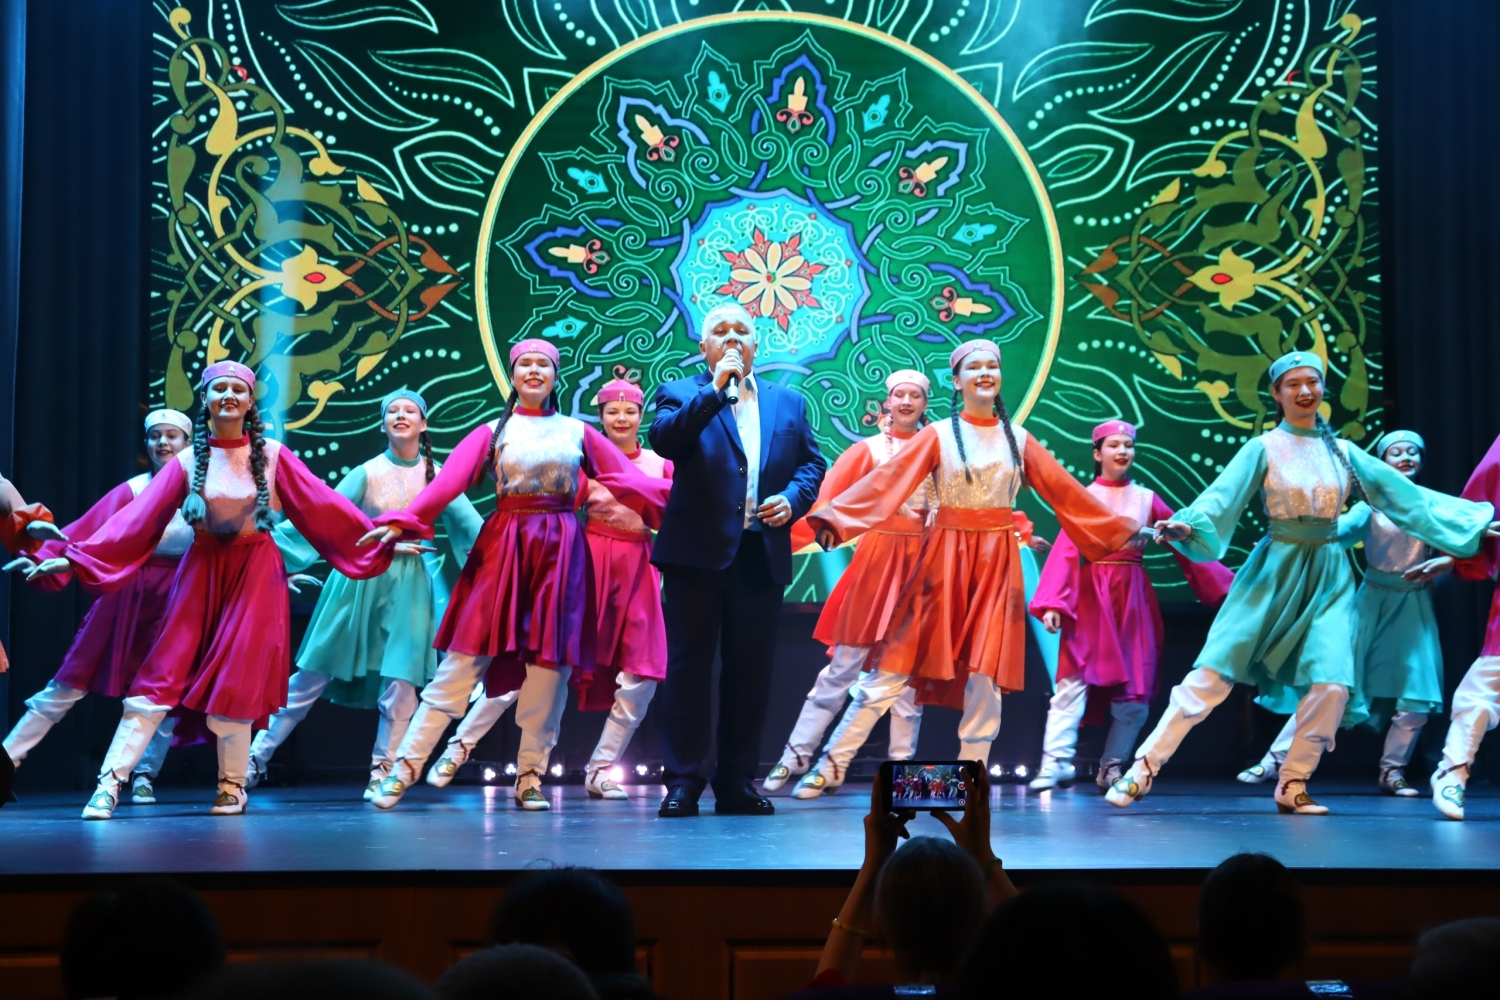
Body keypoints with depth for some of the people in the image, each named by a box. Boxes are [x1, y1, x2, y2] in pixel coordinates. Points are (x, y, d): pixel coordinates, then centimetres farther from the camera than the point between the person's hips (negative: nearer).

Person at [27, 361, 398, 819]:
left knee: (237, 679, -2)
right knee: (162, 674, -6)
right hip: (203, 571, 1)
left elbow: (321, 506, -3)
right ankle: (109, 784, -7)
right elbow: (139, 517, -5)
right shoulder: (189, 461, -1)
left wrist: (380, 539, -7)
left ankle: (233, 786, 16)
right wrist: (75, 557, -13)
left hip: (255, 574, -1)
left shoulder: (272, 456, -1)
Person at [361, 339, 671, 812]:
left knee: (549, 665, 0)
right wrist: (403, 520, -23)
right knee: (462, 662, -6)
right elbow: (449, 480, -8)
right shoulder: (493, 432, 7)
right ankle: (403, 768, -3)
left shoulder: (577, 432, 12)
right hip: (502, 547, -1)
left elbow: (629, 480, 7)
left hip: (560, 552, 2)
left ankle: (531, 777, 11)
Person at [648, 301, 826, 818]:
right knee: (688, 667, -2)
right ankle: (682, 782, 2)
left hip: (762, 556, 3)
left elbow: (812, 463, 16)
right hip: (698, 554, -3)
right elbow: (663, 440, -14)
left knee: (750, 672, 6)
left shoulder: (787, 402, 17)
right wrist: (715, 388, -17)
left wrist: (791, 499, -4)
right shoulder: (682, 394, 6)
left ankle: (737, 783, 13)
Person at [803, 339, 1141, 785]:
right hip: (945, 557, -2)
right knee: (895, 665, -4)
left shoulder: (1017, 440, 8)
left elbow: (1065, 491, 11)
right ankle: (831, 765, 0)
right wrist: (837, 519, -24)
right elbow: (888, 480, -11)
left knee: (986, 673, -1)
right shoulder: (938, 435, -1)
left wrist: (1120, 530, 10)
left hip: (996, 561, 3)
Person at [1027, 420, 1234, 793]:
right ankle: (1056, 762, -15)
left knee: (1136, 688, 2)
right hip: (1090, 596, -3)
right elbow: (1064, 552, -7)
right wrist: (1051, 603, -18)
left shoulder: (1147, 500, 9)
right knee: (1073, 680, -11)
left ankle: (1112, 766, 11)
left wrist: (1222, 586, 4)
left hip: (1133, 596, 3)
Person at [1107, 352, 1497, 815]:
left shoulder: (1342, 452, 8)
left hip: (1328, 577, 3)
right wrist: (1186, 526, -34)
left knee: (1331, 685, -12)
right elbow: (1221, 498, -13)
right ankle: (1144, 766, -5)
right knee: (1214, 672, -8)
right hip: (1275, 571, -3)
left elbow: (1403, 495, 11)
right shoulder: (1263, 448, -2)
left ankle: (1293, 784, 4)